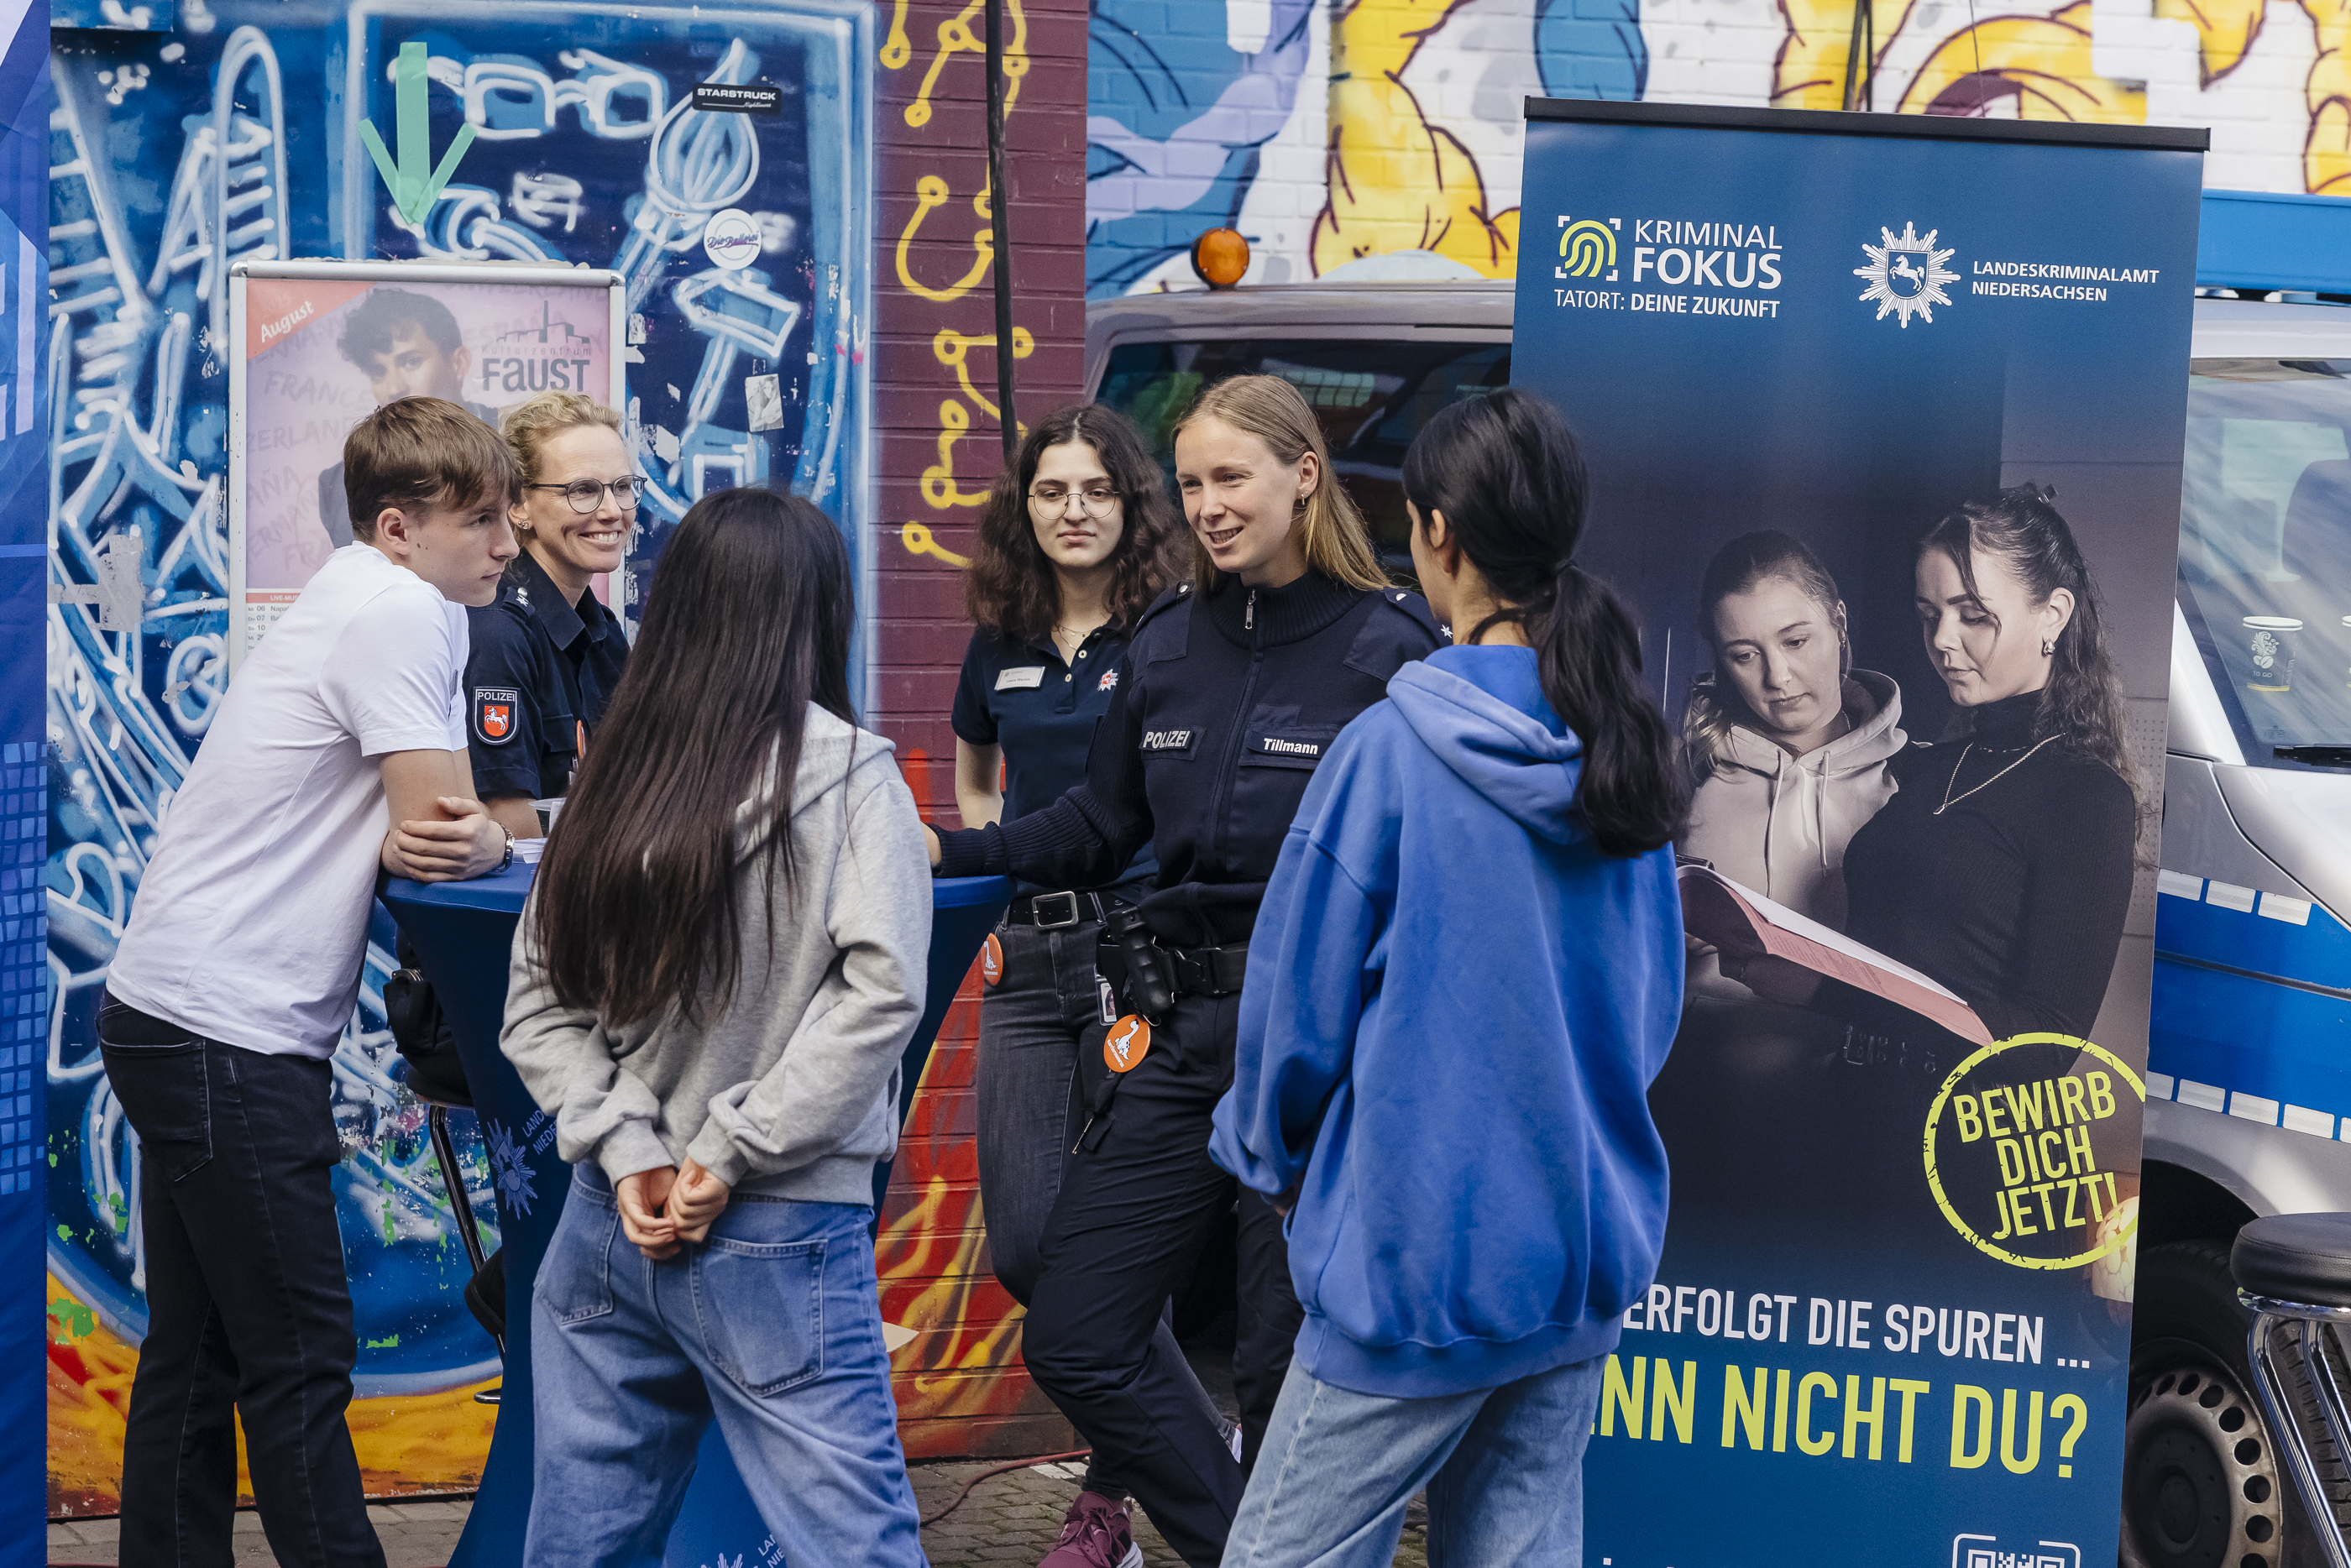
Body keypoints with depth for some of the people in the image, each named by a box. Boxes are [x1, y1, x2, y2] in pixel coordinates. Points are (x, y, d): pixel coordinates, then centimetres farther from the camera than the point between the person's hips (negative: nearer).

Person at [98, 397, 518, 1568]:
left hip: (178, 1021, 10)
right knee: (299, 1361, -6)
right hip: (226, 1034, -10)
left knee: (195, 1358, 12)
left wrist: (438, 836, -9)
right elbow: (449, 833, -16)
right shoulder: (401, 615, -14)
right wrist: (488, 839, 4)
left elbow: (417, 834, 13)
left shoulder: (361, 603, 16)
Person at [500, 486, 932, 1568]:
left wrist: (625, 1149, -2)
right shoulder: (843, 771, -6)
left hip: (607, 1231, 5)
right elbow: (877, 988, -15)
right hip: (777, 1240, -4)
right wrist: (727, 1152, -10)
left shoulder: (614, 770, 5)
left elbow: (542, 999, 4)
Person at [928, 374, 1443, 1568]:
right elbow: (1099, 830, 16)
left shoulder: (1387, 646, -9)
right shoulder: (1168, 640, 7)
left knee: (1286, 1368, 3)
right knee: (1073, 1343, 7)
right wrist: (947, 852, 4)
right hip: (1178, 1029, 6)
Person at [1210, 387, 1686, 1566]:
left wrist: (1270, 1152, 10)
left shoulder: (1390, 752, -16)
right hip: (1591, 1248, 7)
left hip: (1421, 1249, -7)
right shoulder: (1621, 752, 4)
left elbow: (1299, 1000, -8)